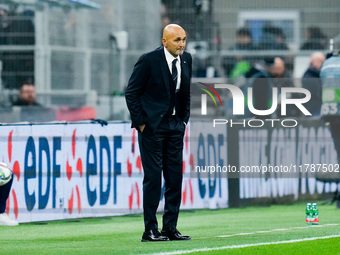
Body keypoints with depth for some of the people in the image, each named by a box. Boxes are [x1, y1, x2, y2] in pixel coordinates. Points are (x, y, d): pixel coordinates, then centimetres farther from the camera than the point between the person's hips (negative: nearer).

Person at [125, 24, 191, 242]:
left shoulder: (186, 59, 6)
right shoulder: (149, 61, -12)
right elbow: (131, 93, -7)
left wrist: (184, 119, 11)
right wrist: (140, 122, -9)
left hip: (175, 126, 6)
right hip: (152, 126, -6)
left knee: (175, 177, 5)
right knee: (153, 177, -5)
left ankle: (170, 228, 11)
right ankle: (150, 230, -1)